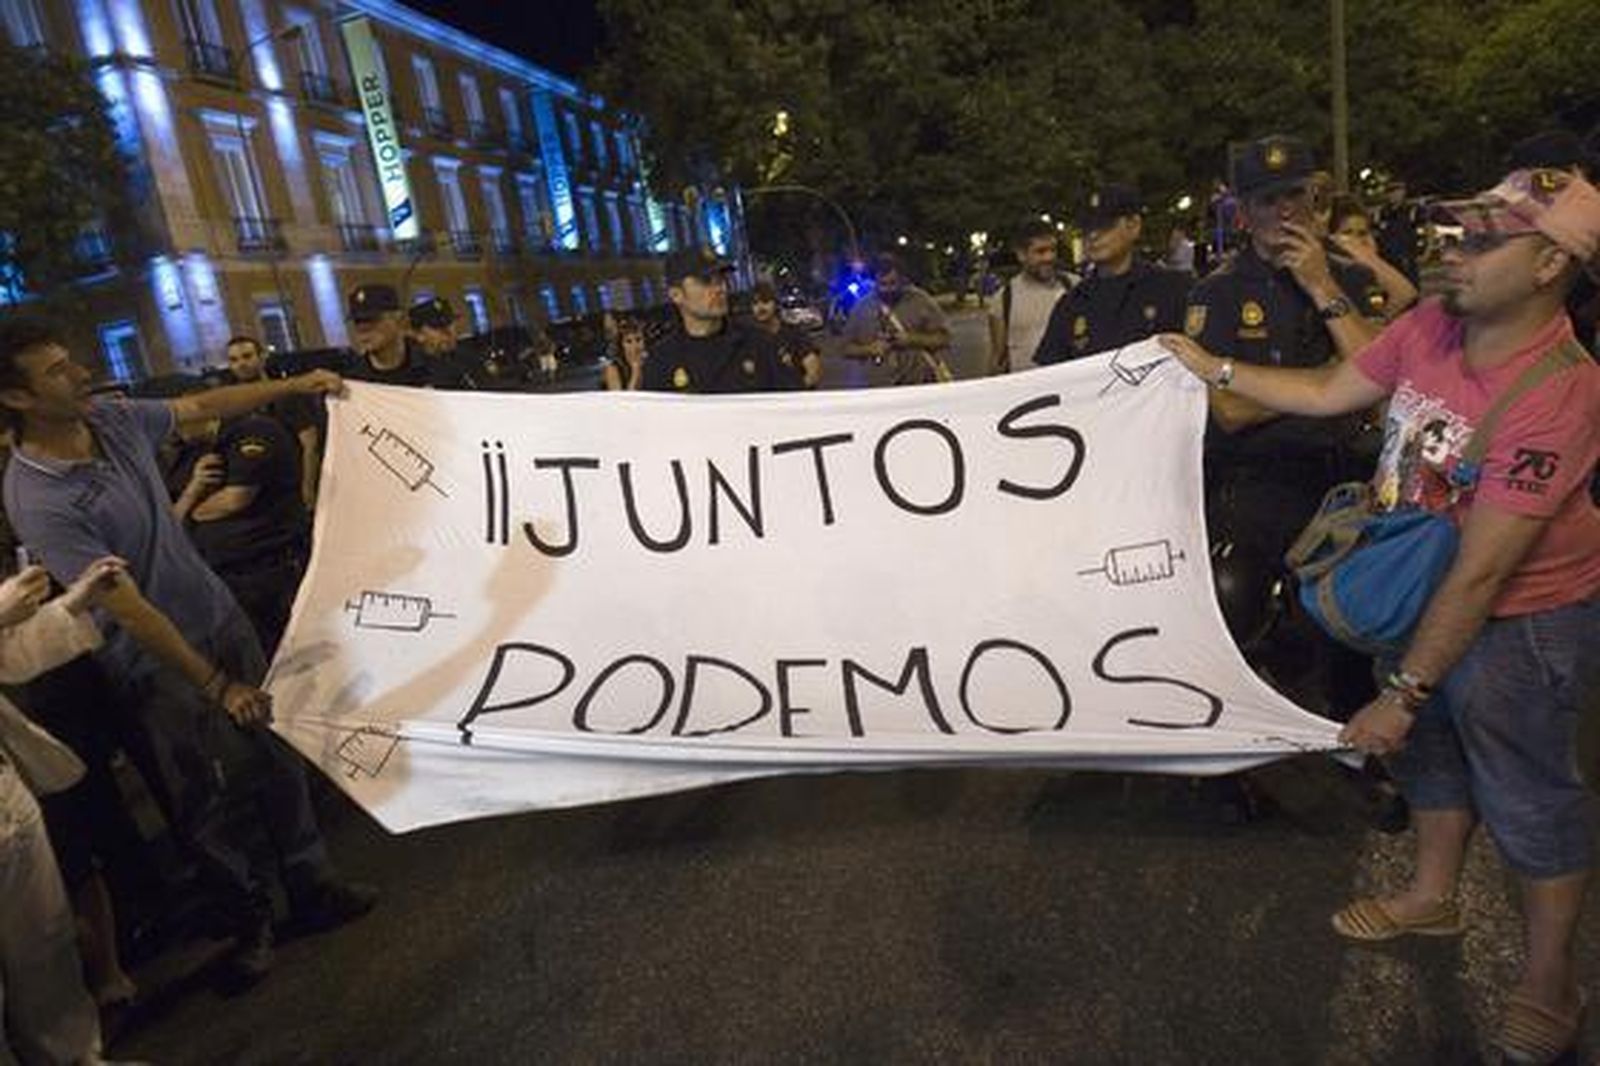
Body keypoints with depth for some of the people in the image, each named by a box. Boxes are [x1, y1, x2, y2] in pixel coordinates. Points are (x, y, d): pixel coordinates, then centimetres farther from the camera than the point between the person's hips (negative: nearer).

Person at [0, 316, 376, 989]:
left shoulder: (113, 419, -6)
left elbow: (203, 406, 14)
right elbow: (131, 612, -24)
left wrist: (295, 386, 15)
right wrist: (217, 686, -19)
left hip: (222, 619, 6)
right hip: (158, 663, -6)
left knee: (280, 760, 10)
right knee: (202, 801, 9)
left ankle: (312, 888, 26)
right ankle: (251, 919, 29)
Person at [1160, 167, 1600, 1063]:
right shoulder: (1431, 325, -12)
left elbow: (1479, 572, -30)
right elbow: (1328, 393, 5)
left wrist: (1402, 693, -25)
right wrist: (1214, 368, 4)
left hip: (1523, 623, -7)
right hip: (1418, 592, 7)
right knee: (1432, 747, 22)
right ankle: (1433, 897, 46)